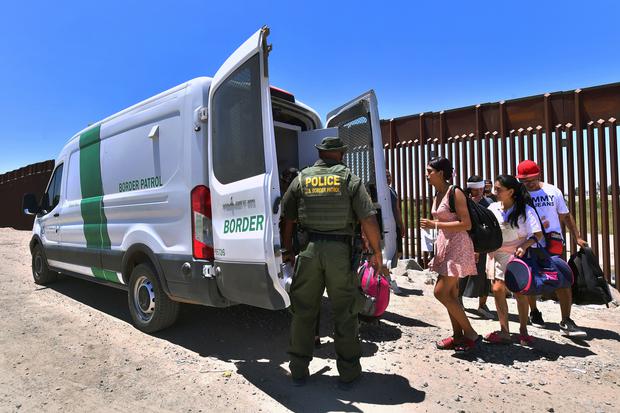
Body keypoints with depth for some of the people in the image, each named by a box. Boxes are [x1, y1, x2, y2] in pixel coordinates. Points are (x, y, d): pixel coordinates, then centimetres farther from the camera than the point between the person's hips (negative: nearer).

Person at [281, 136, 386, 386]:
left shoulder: (301, 179, 7)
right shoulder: (350, 179, 0)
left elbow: (288, 219, 8)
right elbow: (368, 219, -7)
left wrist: (287, 250, 18)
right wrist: (377, 254, 1)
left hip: (308, 250, 2)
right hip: (340, 251, -2)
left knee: (303, 311, 12)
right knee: (345, 312, 11)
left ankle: (298, 371, 23)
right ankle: (348, 371, 21)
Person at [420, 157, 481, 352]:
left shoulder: (455, 193, -15)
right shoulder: (437, 195, 11)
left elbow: (466, 224, -20)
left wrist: (436, 224, -22)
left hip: (457, 246, -9)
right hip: (445, 245, 9)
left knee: (441, 292, -9)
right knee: (450, 294, 12)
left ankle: (471, 334, 4)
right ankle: (458, 335, 24)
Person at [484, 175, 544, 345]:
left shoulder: (525, 210, -10)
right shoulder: (493, 208, 1)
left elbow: (538, 234, -10)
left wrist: (524, 246, -24)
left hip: (516, 255, -3)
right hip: (497, 254, 3)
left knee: (519, 292, 2)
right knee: (497, 289, -4)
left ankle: (523, 330, 23)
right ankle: (504, 332, 7)